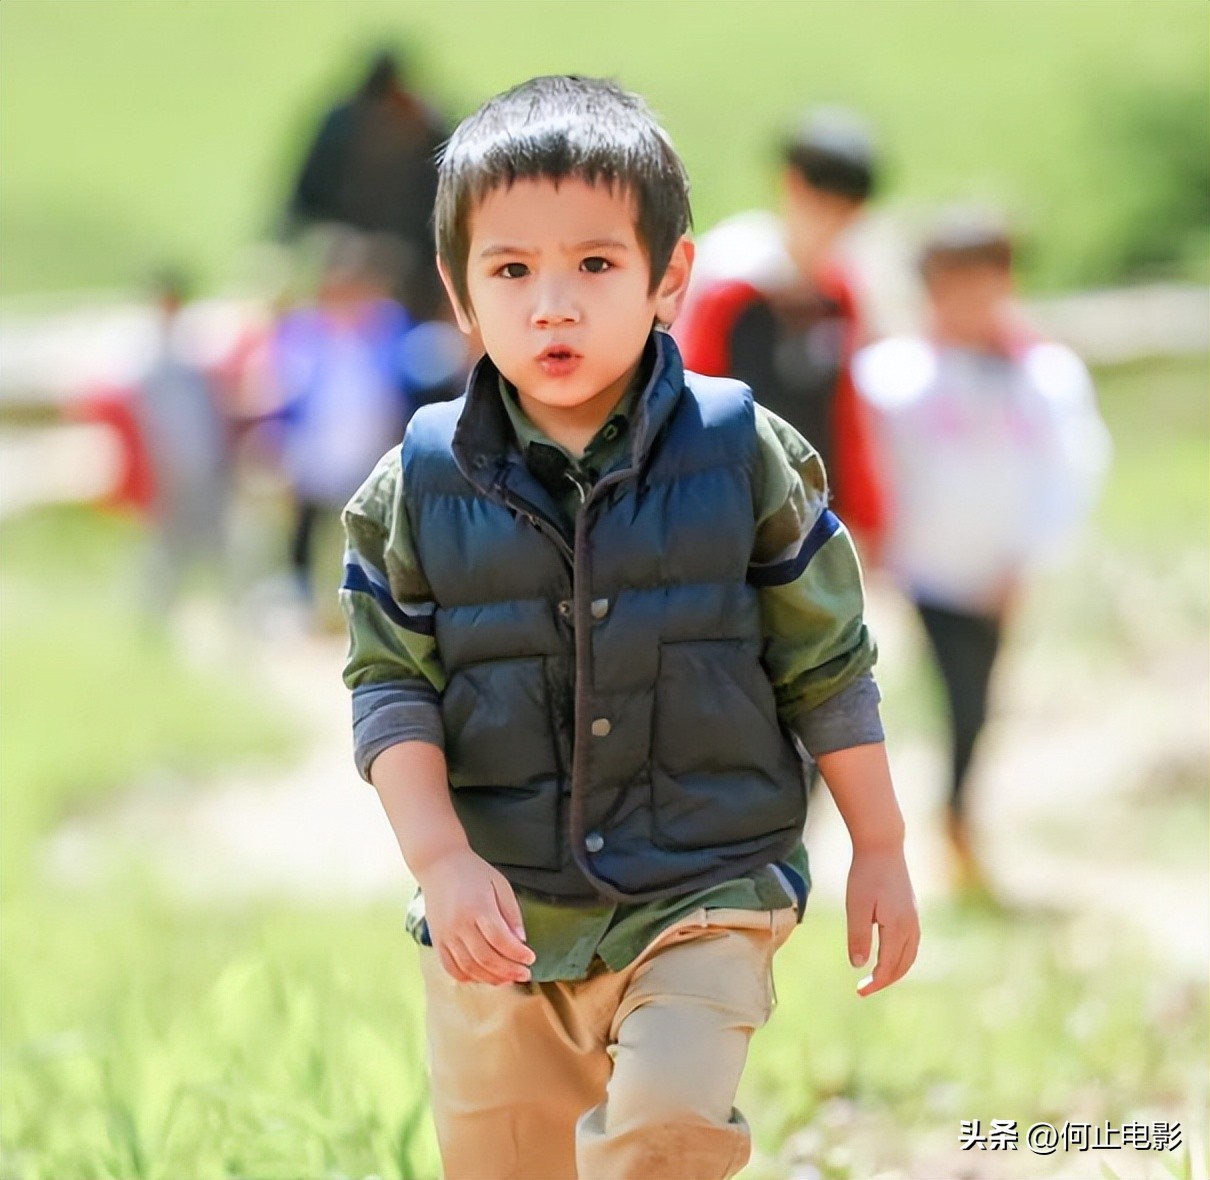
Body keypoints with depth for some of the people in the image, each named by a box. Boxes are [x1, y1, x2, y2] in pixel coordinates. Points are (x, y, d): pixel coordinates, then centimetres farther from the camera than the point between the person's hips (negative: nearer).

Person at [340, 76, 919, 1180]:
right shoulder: (419, 487, -3)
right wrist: (443, 861, -16)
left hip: (702, 893, -2)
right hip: (499, 917, 2)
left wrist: (881, 851, 6)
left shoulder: (744, 454, -5)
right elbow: (391, 686, -2)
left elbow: (828, 665, 3)